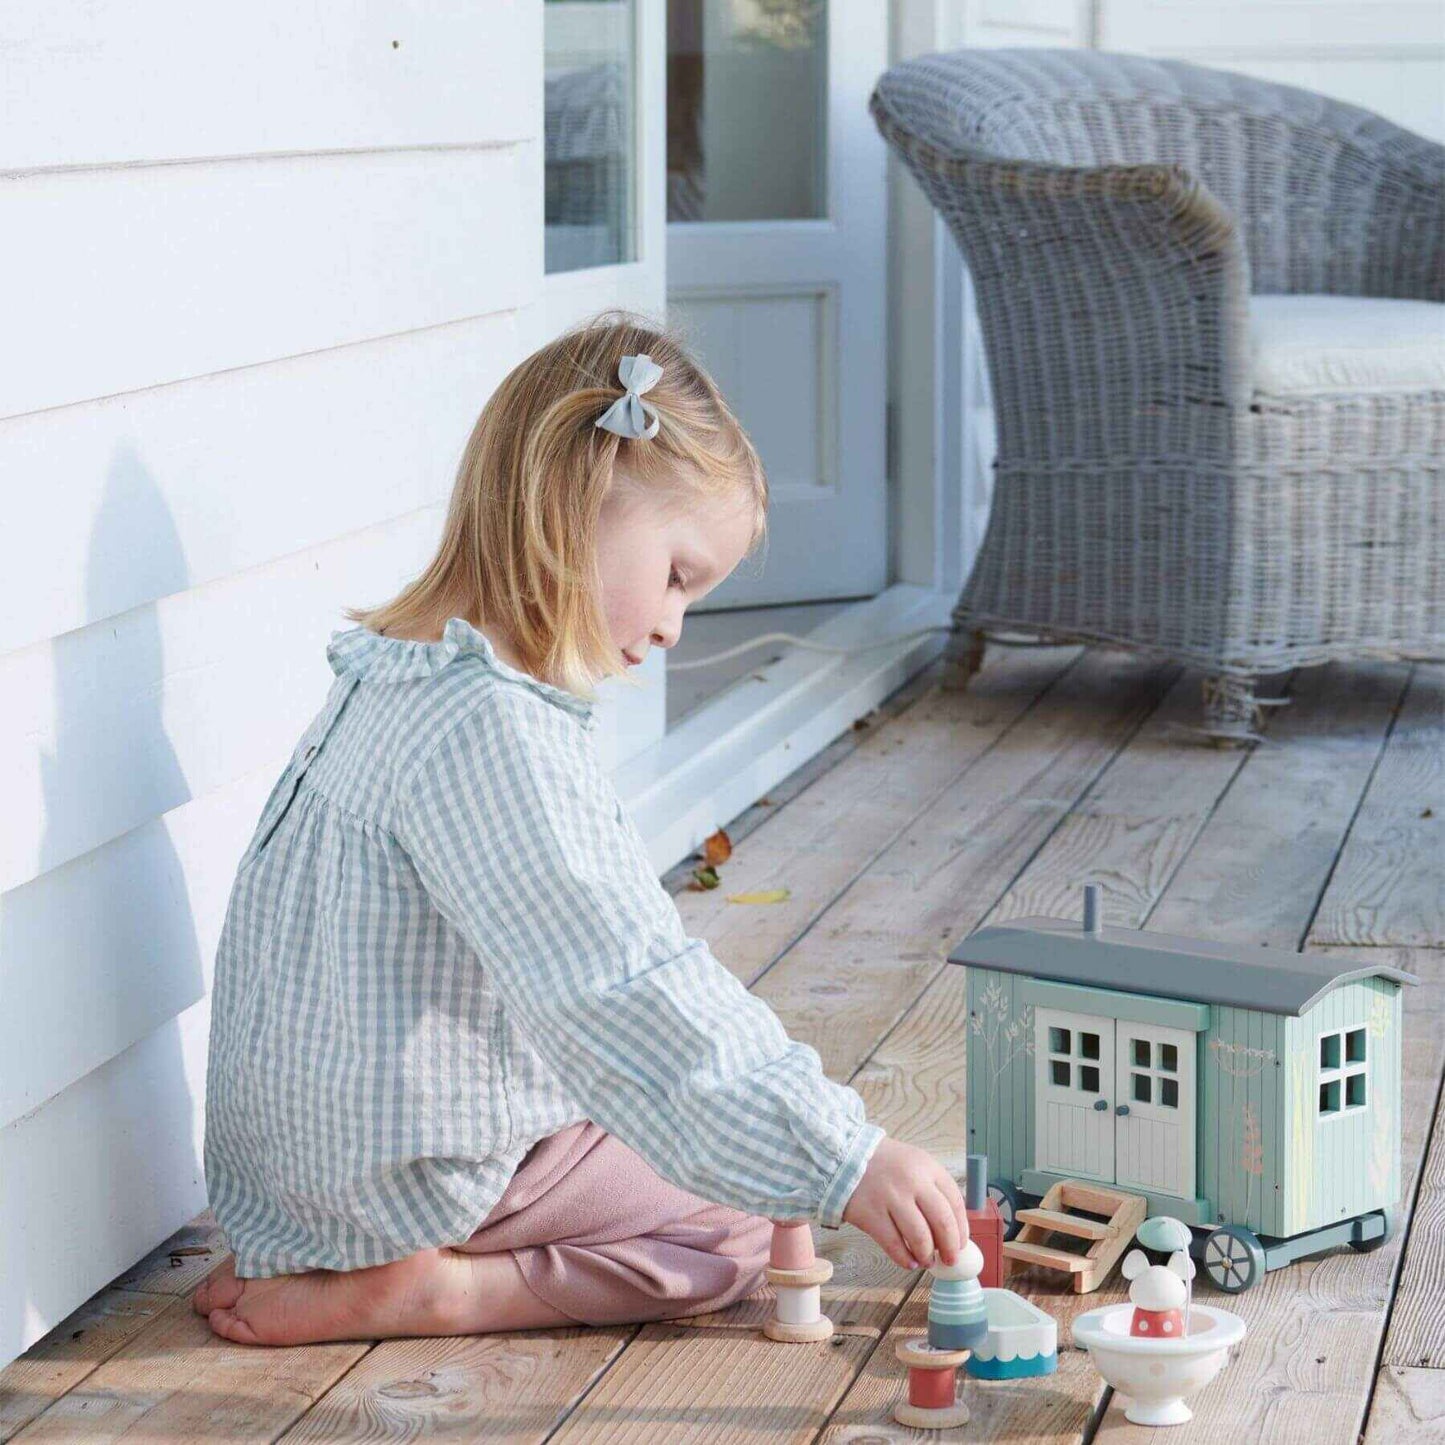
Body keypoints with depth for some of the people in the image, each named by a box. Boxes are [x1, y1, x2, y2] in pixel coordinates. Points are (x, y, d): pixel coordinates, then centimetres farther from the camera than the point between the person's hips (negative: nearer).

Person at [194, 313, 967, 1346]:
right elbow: (624, 998, -33)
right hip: (415, 1177, -10)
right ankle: (434, 1295, -10)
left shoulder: (402, 680, 7)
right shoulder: (490, 729, -27)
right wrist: (846, 1161, -32)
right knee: (752, 1223, -2)